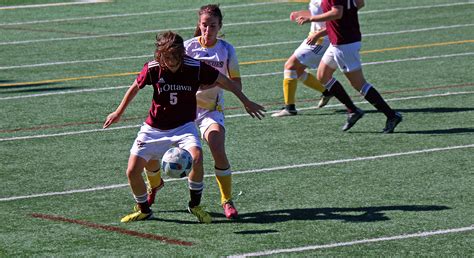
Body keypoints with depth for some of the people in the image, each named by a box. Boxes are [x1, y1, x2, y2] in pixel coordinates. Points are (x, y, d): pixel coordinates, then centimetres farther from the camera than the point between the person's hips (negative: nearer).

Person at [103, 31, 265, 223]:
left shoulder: (195, 67, -17)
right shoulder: (152, 69, -15)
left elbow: (224, 81, -1)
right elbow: (135, 87, 6)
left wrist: (246, 102, 7)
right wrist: (118, 112, 14)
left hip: (183, 126, -1)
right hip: (154, 128, 1)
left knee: (196, 157, -30)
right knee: (132, 172, -7)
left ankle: (195, 205, -7)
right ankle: (144, 210, 21)